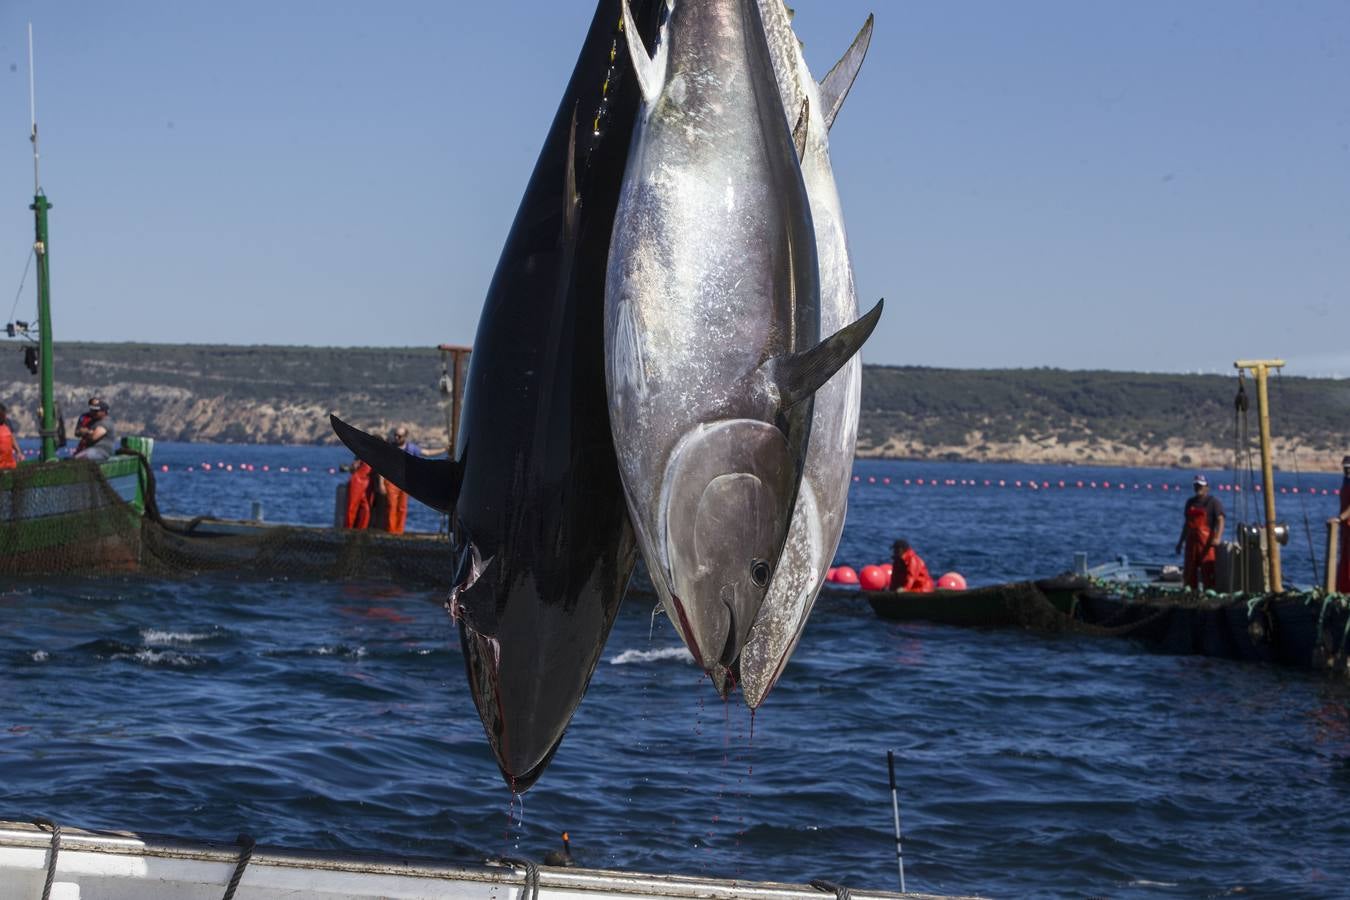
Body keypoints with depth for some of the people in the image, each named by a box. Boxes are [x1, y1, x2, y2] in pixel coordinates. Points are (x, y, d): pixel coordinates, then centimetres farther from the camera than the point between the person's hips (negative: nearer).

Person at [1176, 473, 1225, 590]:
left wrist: (1217, 537, -27)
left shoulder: (1213, 502, -1)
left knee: (1208, 570, -11)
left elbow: (1220, 520, -12)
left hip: (1207, 541, -7)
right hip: (1192, 540, 7)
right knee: (1189, 572, 6)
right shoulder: (1190, 502, 18)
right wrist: (1181, 541, 23)